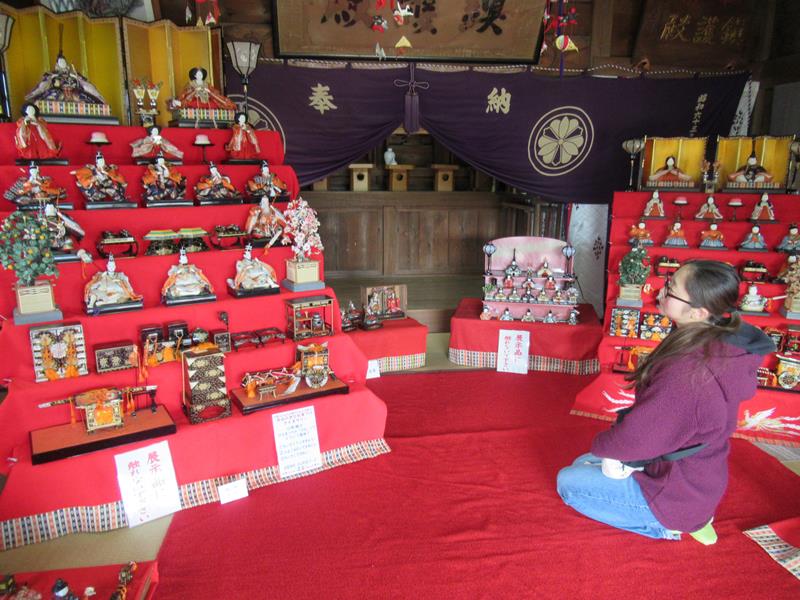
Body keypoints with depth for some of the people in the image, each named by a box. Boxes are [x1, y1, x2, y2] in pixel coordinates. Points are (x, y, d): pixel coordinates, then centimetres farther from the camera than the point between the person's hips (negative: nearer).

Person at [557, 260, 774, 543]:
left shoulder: (688, 372, -38)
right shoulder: (720, 346, -8)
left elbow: (635, 437, -29)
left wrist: (601, 444, -7)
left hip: (677, 495, -8)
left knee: (567, 482, 3)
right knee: (582, 464, 21)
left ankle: (663, 526, 5)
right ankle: (689, 516, 15)